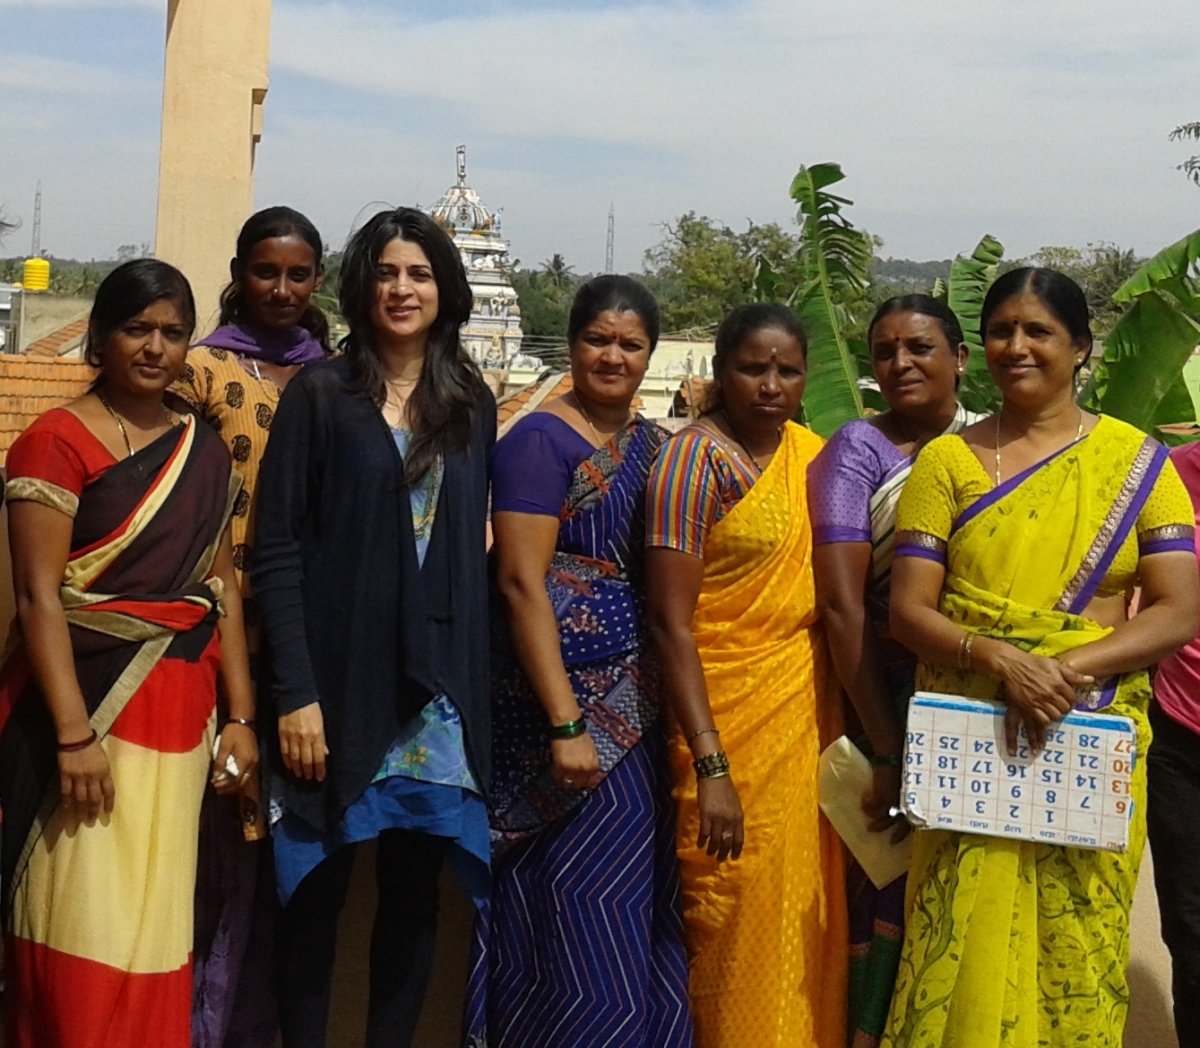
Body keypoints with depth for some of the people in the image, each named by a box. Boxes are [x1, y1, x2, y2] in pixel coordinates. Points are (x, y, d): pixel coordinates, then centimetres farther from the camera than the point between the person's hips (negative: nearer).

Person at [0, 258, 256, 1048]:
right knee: (85, 931, -1)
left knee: (157, 925, 11)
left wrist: (241, 716, 6)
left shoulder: (206, 450, 10)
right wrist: (74, 734, -19)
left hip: (182, 709, 5)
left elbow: (223, 589, 11)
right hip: (91, 703, -5)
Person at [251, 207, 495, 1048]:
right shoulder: (320, 393, -1)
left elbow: (472, 549, 12)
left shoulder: (473, 404, 9)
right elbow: (278, 550, -6)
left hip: (438, 691, 3)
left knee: (415, 889, 9)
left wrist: (475, 682, 5)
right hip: (337, 683, -3)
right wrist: (294, 693, -13)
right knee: (318, 888, 5)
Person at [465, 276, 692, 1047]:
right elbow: (522, 582, -17)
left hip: (638, 702, 7)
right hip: (562, 698, -7)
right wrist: (566, 724, -20)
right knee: (576, 903, 0)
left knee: (638, 900, 13)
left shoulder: (653, 442, 12)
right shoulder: (541, 440, -9)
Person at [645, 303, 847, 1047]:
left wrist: (847, 724, 7)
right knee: (740, 923, 1)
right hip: (730, 718, -6)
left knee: (806, 914, 12)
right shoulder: (695, 460, -11)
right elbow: (670, 621, -16)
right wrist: (709, 767, -20)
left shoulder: (813, 454, 8)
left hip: (808, 714, 6)